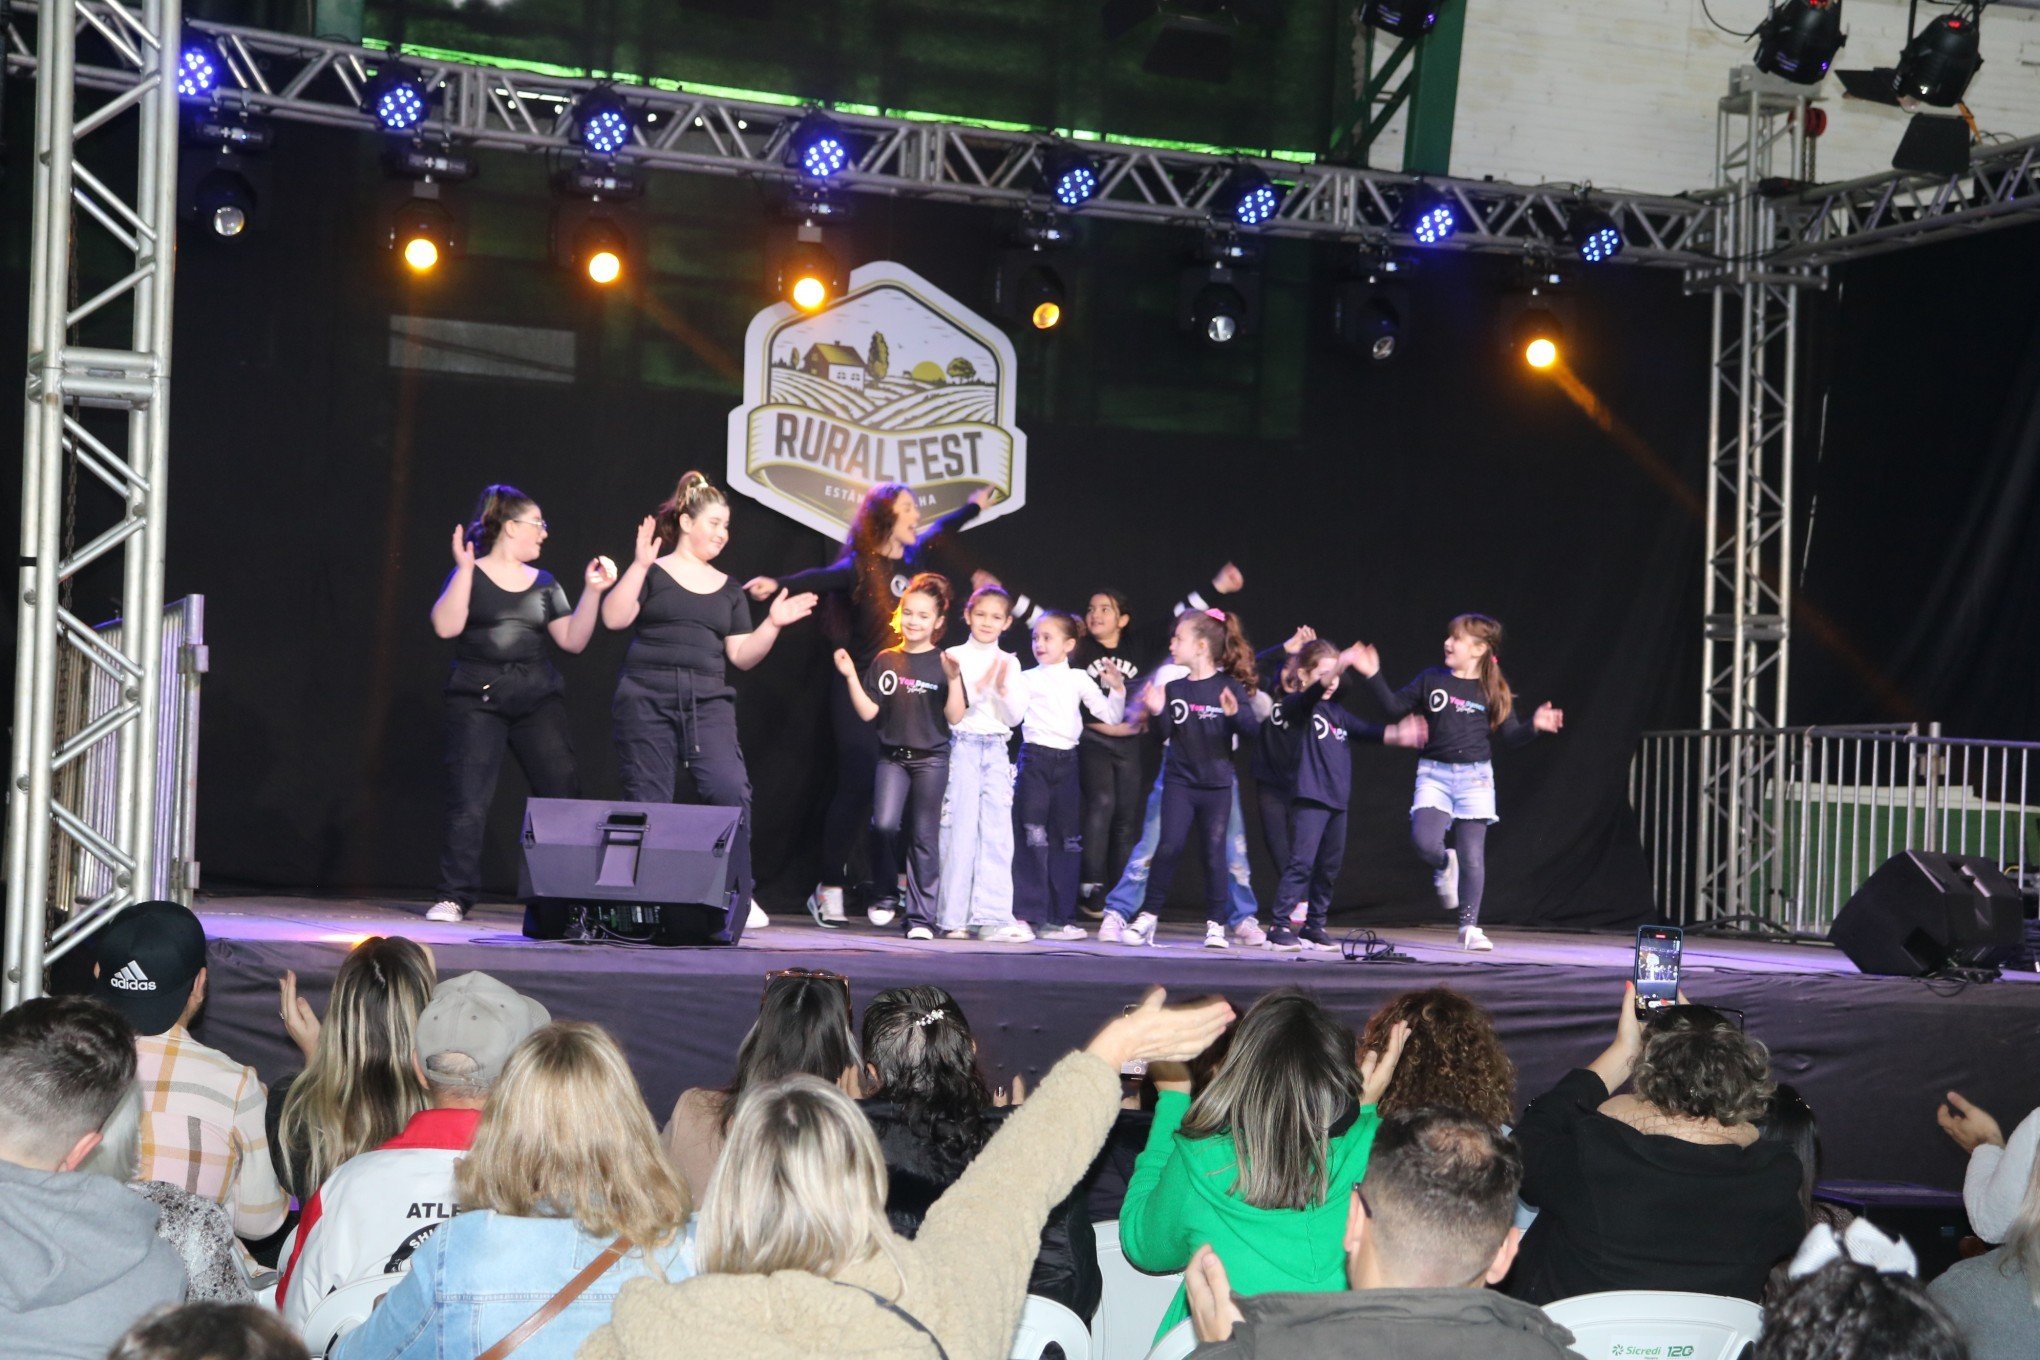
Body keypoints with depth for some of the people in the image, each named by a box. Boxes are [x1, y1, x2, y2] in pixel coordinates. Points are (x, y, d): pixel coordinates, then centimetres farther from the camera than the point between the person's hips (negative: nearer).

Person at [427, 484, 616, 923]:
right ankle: (454, 897, -3)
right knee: (468, 801, -9)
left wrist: (592, 591, 1)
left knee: (562, 795, -3)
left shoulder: (544, 583, 16)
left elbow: (572, 640, 11)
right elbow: (446, 626, -12)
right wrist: (464, 569, -17)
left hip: (537, 699, 4)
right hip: (477, 700, -4)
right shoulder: (470, 576, 3)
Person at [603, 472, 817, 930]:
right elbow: (614, 618, -9)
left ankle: (737, 897, -8)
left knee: (730, 790, -14)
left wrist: (772, 624, 2)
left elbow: (742, 655, 15)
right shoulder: (652, 573, 6)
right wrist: (639, 566, -15)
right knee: (647, 801, -2)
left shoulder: (728, 590, 18)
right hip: (647, 698, -3)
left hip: (708, 702, 3)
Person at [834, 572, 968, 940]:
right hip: (892, 757, 2)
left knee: (924, 836, -1)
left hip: (931, 758, -2)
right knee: (885, 824, -17)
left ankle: (921, 917, 3)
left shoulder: (943, 663, -1)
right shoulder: (885, 661, 6)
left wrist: (954, 679, -20)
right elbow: (868, 712, 4)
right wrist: (851, 676, -5)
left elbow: (955, 717, -8)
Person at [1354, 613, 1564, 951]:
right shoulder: (1432, 679, 4)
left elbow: (1510, 736, 4)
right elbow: (1395, 706, 9)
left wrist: (1534, 725, -15)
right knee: (1425, 840, -21)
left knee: (1472, 856, 0)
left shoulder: (1494, 691, 1)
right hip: (1434, 773, 1)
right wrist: (1373, 676, -1)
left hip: (1475, 775, 0)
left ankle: (1470, 927, 12)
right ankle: (1444, 866, 16)